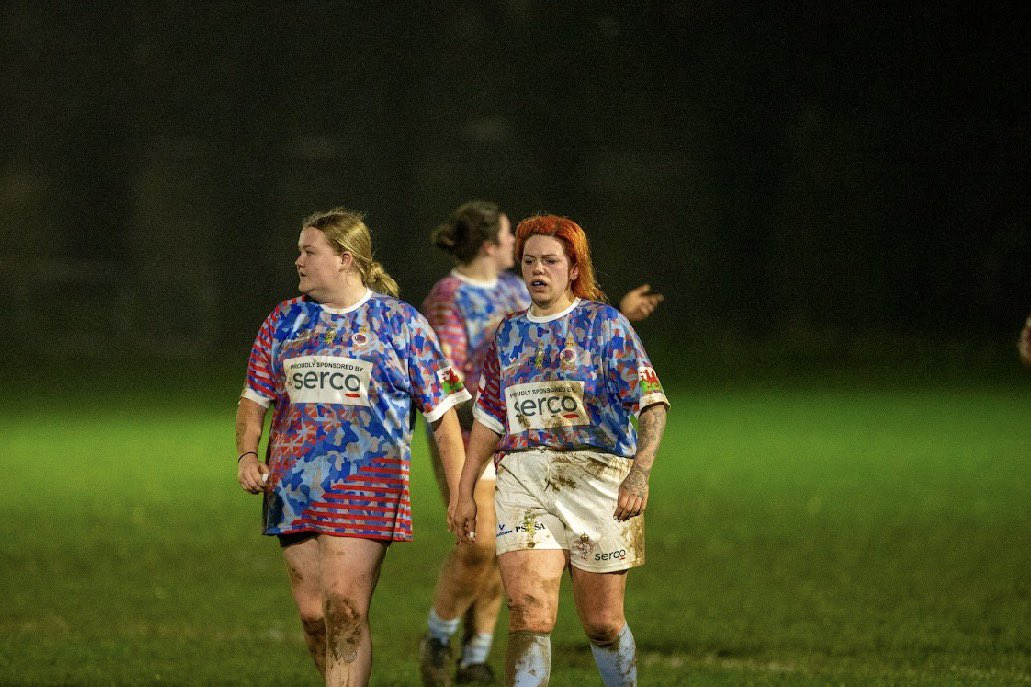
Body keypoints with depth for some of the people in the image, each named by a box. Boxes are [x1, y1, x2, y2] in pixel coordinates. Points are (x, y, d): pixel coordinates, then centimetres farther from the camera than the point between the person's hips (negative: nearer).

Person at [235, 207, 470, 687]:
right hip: (292, 486, 5)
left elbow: (442, 412, 3)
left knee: (345, 611, -13)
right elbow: (254, 398, 18)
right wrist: (247, 453, -1)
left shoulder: (400, 322, 1)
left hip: (365, 487, -5)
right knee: (313, 615, 4)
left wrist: (462, 496, -1)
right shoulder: (284, 320, 12)